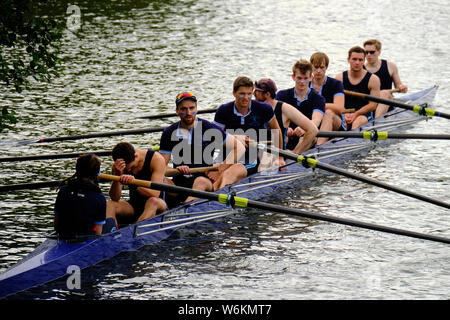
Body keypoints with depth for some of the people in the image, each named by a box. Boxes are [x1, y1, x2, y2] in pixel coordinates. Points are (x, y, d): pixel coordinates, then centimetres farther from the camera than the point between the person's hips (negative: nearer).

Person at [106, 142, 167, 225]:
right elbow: (115, 198, -14)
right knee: (110, 204, -23)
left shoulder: (156, 159, -15)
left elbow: (155, 194, -25)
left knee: (153, 201, -37)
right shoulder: (118, 166, -6)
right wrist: (117, 175, -30)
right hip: (133, 206, 4)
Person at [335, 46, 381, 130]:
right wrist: (345, 114, -15)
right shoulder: (340, 78, 9)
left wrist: (355, 114, -14)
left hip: (365, 114, -4)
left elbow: (373, 105, -2)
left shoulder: (373, 79, 3)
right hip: (345, 113, 4)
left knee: (357, 122, -36)